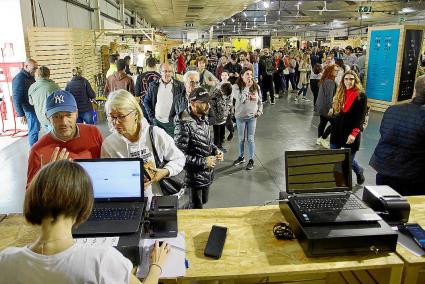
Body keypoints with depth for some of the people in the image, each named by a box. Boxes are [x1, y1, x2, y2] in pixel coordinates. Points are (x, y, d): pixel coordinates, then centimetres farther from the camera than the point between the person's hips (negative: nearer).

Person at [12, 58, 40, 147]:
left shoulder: (30, 77, 9)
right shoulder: (19, 79, -17)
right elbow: (16, 99, -18)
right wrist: (21, 114, -20)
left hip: (36, 108, 9)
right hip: (30, 110, -9)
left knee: (36, 129, 16)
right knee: (34, 130, -3)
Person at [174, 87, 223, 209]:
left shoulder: (203, 119, 1)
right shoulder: (184, 125, -25)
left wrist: (215, 150, -2)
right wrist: (203, 161, -23)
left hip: (207, 174, 8)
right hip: (194, 177, -8)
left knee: (204, 201, 25)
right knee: (197, 208, 10)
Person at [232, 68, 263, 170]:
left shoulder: (256, 87, 0)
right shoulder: (236, 87, -10)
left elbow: (260, 101, 9)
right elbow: (240, 99, -24)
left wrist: (259, 111, 0)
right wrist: (247, 87, -22)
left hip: (252, 116, 1)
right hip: (240, 116, -1)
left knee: (251, 139, 5)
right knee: (241, 139, 13)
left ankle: (251, 160, 16)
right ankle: (241, 156, 31)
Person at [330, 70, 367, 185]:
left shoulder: (361, 96, -8)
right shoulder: (340, 94, 8)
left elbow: (361, 117, -13)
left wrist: (354, 133, -23)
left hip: (351, 134, -5)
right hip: (337, 132, 5)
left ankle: (359, 172, 38)